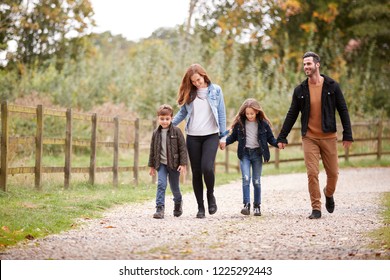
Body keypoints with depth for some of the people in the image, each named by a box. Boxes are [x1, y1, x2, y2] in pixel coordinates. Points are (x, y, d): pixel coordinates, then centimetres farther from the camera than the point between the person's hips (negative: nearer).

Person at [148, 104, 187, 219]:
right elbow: (152, 150, 10)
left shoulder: (176, 131, -7)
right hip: (161, 164, 2)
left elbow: (182, 148, -7)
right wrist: (152, 166, 10)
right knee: (161, 185, -12)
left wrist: (183, 164, -12)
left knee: (174, 187, 10)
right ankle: (160, 208, -14)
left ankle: (178, 203, 38)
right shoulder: (156, 133, 3)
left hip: (174, 164, -2)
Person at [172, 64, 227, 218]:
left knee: (207, 167, -19)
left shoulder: (216, 90, 1)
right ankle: (200, 207, 13)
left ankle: (211, 195, 9)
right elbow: (183, 112, 12)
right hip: (193, 137, 3)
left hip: (211, 135, -3)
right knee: (196, 172, 4)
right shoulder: (189, 93, 6)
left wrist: (223, 135, 3)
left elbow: (221, 114, 4)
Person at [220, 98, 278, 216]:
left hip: (257, 154, 0)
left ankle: (257, 206, 15)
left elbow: (270, 138, 4)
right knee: (246, 178, -14)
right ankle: (246, 205, -15)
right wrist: (225, 142, -10)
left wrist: (278, 143, -15)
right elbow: (233, 136, 8)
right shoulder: (240, 123, -1)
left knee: (256, 181, 4)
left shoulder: (263, 124, -2)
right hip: (244, 154, 0)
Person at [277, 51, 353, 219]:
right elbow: (291, 115, 8)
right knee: (312, 173, -6)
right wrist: (282, 137, 5)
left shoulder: (332, 86, -2)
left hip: (329, 137, 0)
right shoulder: (300, 90, 2)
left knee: (333, 173, 5)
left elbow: (343, 111, 1)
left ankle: (328, 194, 36)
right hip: (309, 138, 0)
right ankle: (316, 208, 3)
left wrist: (348, 135, -4)